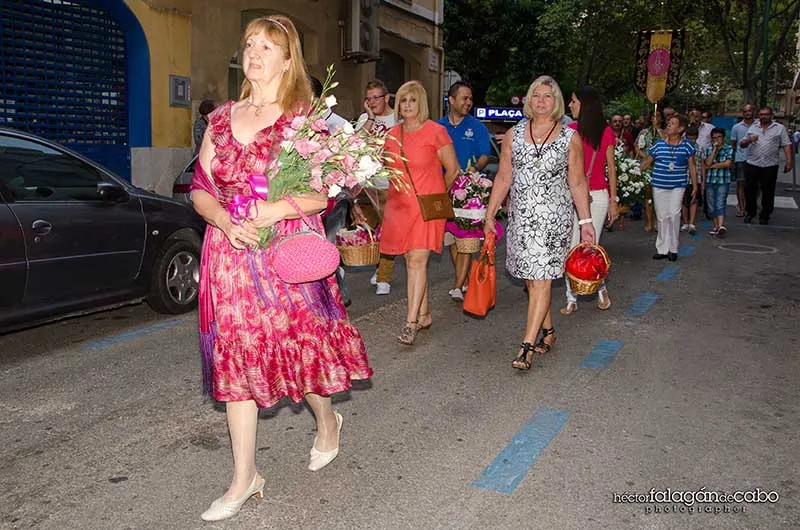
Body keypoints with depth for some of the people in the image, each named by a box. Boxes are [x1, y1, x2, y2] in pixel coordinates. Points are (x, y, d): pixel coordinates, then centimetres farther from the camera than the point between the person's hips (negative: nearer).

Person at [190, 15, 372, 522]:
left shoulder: (306, 118, -2)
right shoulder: (221, 119, 11)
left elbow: (323, 193, -8)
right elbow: (201, 187, 10)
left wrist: (270, 212, -21)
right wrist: (226, 222, -9)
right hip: (231, 254, 4)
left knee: (301, 346, 5)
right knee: (235, 357, 5)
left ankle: (327, 419, 40)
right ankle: (245, 478, 16)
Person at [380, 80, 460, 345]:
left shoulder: (436, 132, -7)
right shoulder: (393, 134, 8)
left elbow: (453, 169, 1)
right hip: (400, 204, 5)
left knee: (417, 260, -11)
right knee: (411, 260, 8)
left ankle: (411, 321, -9)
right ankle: (424, 314, 20)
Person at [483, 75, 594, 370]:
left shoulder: (570, 138, 3)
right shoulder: (514, 134, 8)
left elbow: (578, 183, 5)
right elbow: (503, 178, 9)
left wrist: (585, 220, 1)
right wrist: (490, 215, 7)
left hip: (553, 216, -3)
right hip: (521, 216, 3)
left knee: (541, 279, -8)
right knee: (530, 278, 9)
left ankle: (528, 345, -7)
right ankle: (548, 330, 27)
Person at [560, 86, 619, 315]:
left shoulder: (605, 132, 0)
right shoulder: (570, 131, 5)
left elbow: (610, 167, 4)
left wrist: (613, 199, 3)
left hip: (597, 196, -2)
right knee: (571, 249, 2)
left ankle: (601, 289, 25)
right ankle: (572, 298, 12)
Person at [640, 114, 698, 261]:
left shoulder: (687, 146, 1)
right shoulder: (658, 144, 3)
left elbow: (692, 168, 7)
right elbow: (646, 162, 8)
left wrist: (695, 187, 6)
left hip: (678, 187, -2)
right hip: (659, 186, 2)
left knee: (674, 214, -11)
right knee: (662, 217, 6)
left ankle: (673, 249, 2)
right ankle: (662, 249, 15)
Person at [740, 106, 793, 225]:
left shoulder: (780, 128, 5)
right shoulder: (752, 128, 11)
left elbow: (787, 145, 1)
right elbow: (742, 144, 10)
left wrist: (789, 161, -8)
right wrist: (749, 140, -12)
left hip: (770, 166, -2)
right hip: (752, 165, 2)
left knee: (768, 192, 4)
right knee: (750, 190, 6)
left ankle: (764, 216, 15)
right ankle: (750, 212, 22)